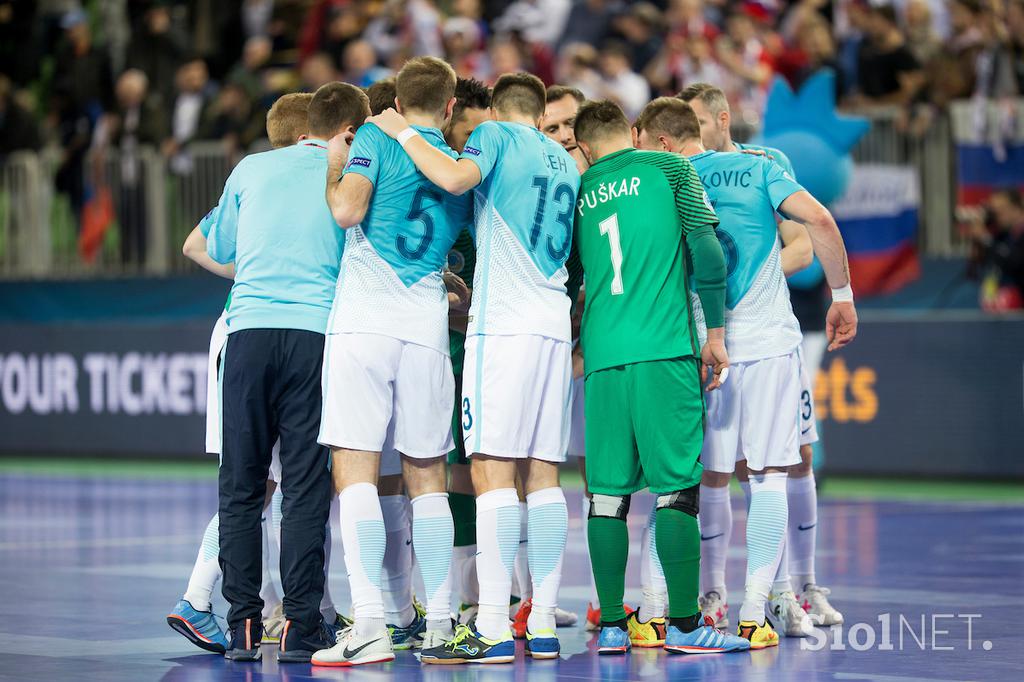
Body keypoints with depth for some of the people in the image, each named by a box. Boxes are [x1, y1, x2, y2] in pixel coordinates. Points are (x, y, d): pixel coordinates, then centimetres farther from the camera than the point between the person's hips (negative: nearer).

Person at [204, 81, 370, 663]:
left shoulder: (251, 169, 14)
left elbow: (219, 250, 26)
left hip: (247, 331, 2)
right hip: (316, 332, -2)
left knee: (241, 488, 7)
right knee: (306, 489, 0)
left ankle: (244, 625, 3)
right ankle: (301, 627, -2)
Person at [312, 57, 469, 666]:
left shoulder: (376, 139, 3)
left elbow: (348, 210, -11)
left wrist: (334, 168, 8)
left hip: (365, 317, -4)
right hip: (428, 325, 4)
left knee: (356, 472, -8)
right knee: (428, 478, 13)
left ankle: (370, 625, -18)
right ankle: (440, 624, 13)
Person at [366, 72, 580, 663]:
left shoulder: (495, 135, 2)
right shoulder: (567, 164, 22)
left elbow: (454, 177, -18)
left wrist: (402, 131, -4)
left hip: (504, 323, -7)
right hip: (556, 326, 7)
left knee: (493, 470, -10)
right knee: (542, 474, 7)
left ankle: (494, 631, -16)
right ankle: (544, 626, 5)